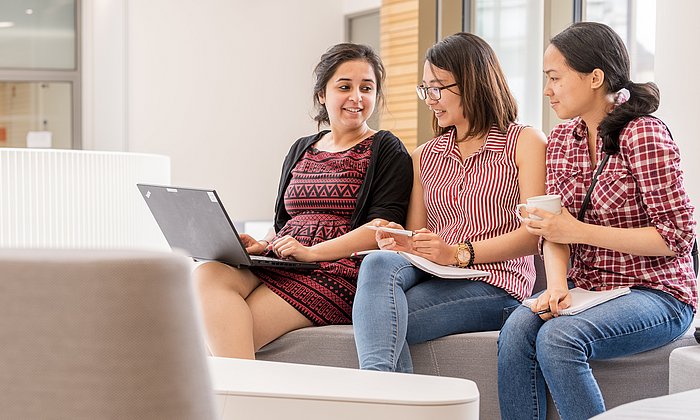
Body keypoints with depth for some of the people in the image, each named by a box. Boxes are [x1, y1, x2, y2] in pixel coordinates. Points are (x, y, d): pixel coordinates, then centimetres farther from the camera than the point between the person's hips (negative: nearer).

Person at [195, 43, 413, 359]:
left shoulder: (386, 150, 6)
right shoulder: (301, 150, 25)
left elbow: (384, 226, -7)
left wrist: (312, 252, -16)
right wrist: (263, 245, 2)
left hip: (335, 275, -6)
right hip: (277, 267, 6)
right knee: (207, 275, -28)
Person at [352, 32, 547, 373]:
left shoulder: (525, 142, 7)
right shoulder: (424, 156, 25)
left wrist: (459, 253, -16)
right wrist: (401, 242, -6)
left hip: (495, 285, -4)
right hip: (432, 277, 4)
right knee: (380, 262, -34)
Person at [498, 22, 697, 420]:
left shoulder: (644, 135, -13)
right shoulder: (562, 139, 8)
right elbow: (555, 232, 6)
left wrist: (578, 231, -18)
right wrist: (557, 285, -16)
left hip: (658, 294, -6)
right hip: (587, 286, 6)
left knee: (558, 338, -31)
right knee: (517, 329, -23)